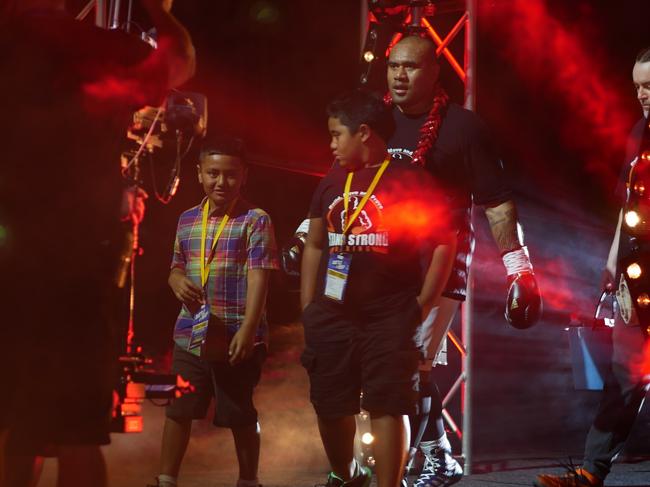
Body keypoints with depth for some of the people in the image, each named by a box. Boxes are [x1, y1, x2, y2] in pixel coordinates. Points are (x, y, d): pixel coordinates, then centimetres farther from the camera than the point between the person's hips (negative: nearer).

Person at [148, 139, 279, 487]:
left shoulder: (255, 220, -6)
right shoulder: (187, 220, 10)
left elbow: (258, 277, -13)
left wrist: (248, 328, -23)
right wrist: (177, 281, -4)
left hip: (235, 338, -5)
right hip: (190, 336, 5)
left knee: (240, 416, 8)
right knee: (177, 410, 9)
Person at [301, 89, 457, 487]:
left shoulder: (410, 180, -6)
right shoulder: (332, 182, 11)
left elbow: (444, 243, -6)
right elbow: (314, 246, 16)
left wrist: (421, 306, -9)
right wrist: (308, 310, 11)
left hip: (390, 318, -5)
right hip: (333, 315, 6)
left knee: (387, 408, -6)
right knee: (330, 406, 12)